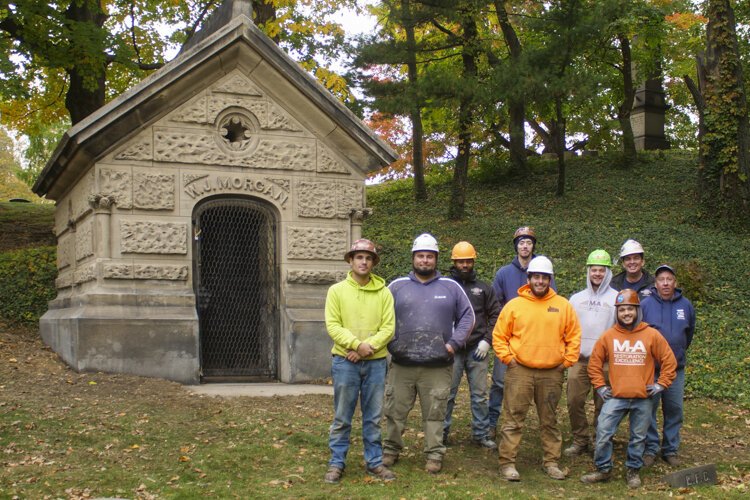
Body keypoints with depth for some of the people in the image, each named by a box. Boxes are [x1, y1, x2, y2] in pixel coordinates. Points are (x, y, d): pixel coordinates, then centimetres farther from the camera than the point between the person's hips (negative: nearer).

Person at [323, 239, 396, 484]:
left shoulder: (383, 292, 4)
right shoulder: (337, 290, 0)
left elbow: (388, 328, -1)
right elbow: (333, 325, -6)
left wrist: (368, 347, -15)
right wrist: (357, 344, -18)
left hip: (376, 363, 1)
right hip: (345, 362, -1)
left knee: (373, 417, 9)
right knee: (342, 417, 4)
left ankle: (374, 462, 18)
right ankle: (336, 463, 12)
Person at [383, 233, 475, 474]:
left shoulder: (451, 287, 7)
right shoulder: (397, 286, 6)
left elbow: (467, 317, 12)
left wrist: (454, 343, 1)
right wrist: (390, 345, 1)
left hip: (438, 366, 0)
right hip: (402, 364, 1)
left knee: (435, 413, 4)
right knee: (395, 411, 7)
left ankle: (434, 454, 14)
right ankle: (391, 450, 22)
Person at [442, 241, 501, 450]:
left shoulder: (483, 288, 10)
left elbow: (495, 315, 10)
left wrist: (487, 340, -1)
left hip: (477, 350, 2)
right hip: (452, 349, -2)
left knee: (480, 395, 8)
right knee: (447, 394, 3)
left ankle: (481, 434, 18)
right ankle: (442, 432, 13)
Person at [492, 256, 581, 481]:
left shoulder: (563, 306, 4)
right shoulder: (514, 305, 0)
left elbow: (574, 336, 9)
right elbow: (499, 336, 4)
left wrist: (567, 361, 2)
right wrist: (508, 359, -4)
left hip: (552, 374, 2)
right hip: (520, 371, -2)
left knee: (550, 421, 12)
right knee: (513, 420, -2)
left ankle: (552, 462, 21)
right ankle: (507, 463, 3)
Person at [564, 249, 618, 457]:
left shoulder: (617, 298, 5)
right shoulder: (577, 298, 14)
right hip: (579, 359, 3)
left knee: (603, 404, 0)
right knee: (574, 401, -1)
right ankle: (580, 441, 13)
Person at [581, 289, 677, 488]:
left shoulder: (652, 335, -2)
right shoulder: (608, 336, 1)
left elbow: (669, 361, 4)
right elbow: (595, 363, 10)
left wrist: (660, 385, 0)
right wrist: (600, 386, 5)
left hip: (643, 399, -1)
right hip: (615, 397, 1)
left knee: (638, 438, 10)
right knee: (603, 433, -4)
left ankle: (633, 471, 26)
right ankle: (603, 470, 11)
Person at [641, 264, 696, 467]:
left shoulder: (685, 305, 2)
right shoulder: (646, 304, -6)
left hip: (676, 368, 3)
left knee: (674, 410, 7)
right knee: (648, 409, 1)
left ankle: (671, 450, 18)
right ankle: (650, 449, 11)